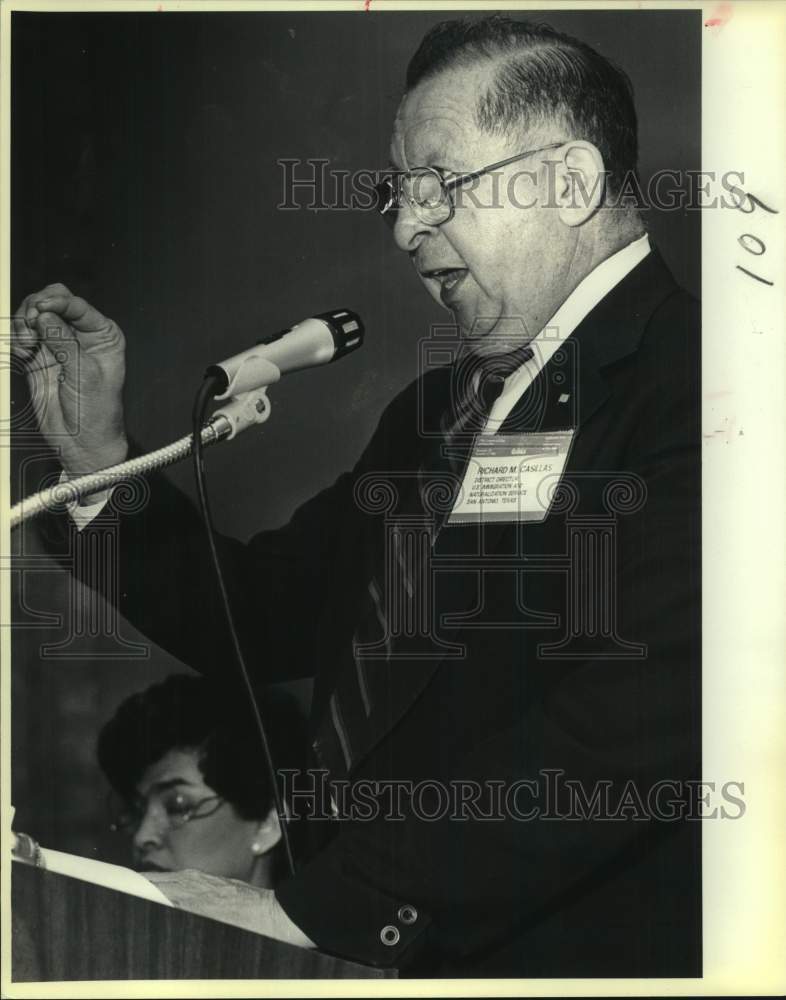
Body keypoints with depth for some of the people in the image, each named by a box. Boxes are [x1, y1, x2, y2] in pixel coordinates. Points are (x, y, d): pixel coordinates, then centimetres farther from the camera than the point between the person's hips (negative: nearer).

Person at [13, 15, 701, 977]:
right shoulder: (438, 408, 14)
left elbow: (625, 733, -22)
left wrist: (310, 906, -19)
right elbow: (264, 619, 14)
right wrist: (100, 455, 2)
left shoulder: (689, 386, -13)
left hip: (577, 949, -6)